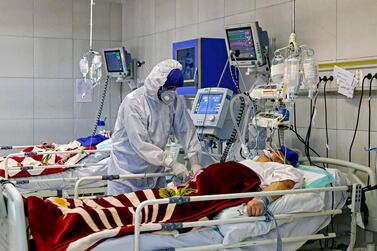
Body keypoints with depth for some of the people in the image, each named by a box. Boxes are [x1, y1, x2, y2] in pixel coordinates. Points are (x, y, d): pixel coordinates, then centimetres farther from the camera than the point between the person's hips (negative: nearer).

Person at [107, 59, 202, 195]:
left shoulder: (175, 101, -4)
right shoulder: (134, 102, -21)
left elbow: (187, 131, -1)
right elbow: (140, 144, -27)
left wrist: (195, 163, -13)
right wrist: (172, 164, -30)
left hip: (155, 170, 5)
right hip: (127, 169, -5)